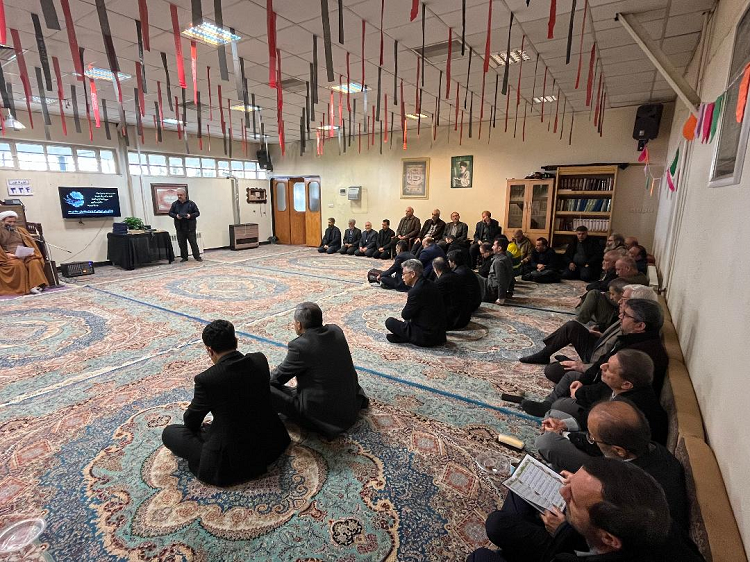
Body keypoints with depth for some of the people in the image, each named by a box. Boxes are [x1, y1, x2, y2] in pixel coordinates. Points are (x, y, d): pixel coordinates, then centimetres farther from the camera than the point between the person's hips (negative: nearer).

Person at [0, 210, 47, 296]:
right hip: (9, 257, -3)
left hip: (25, 255, 3)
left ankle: (36, 285, -37)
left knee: (35, 262, -30)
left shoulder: (21, 230, 22)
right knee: (18, 264, -36)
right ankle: (22, 288, -35)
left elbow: (30, 242, 15)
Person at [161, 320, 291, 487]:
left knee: (169, 432, 11)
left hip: (232, 462, -5)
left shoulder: (205, 380, -22)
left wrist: (201, 427, 22)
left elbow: (191, 421, -3)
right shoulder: (260, 360, -8)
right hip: (272, 445, 5)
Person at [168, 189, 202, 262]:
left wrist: (190, 215, -16)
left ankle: (197, 256, 5)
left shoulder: (191, 203, 2)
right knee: (182, 243, 7)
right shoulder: (175, 204, 9)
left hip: (190, 227, -3)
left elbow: (197, 213, 2)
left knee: (193, 242, -1)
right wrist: (176, 216, -9)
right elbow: (170, 213, 12)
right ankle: (184, 257, 16)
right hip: (180, 228, 3)